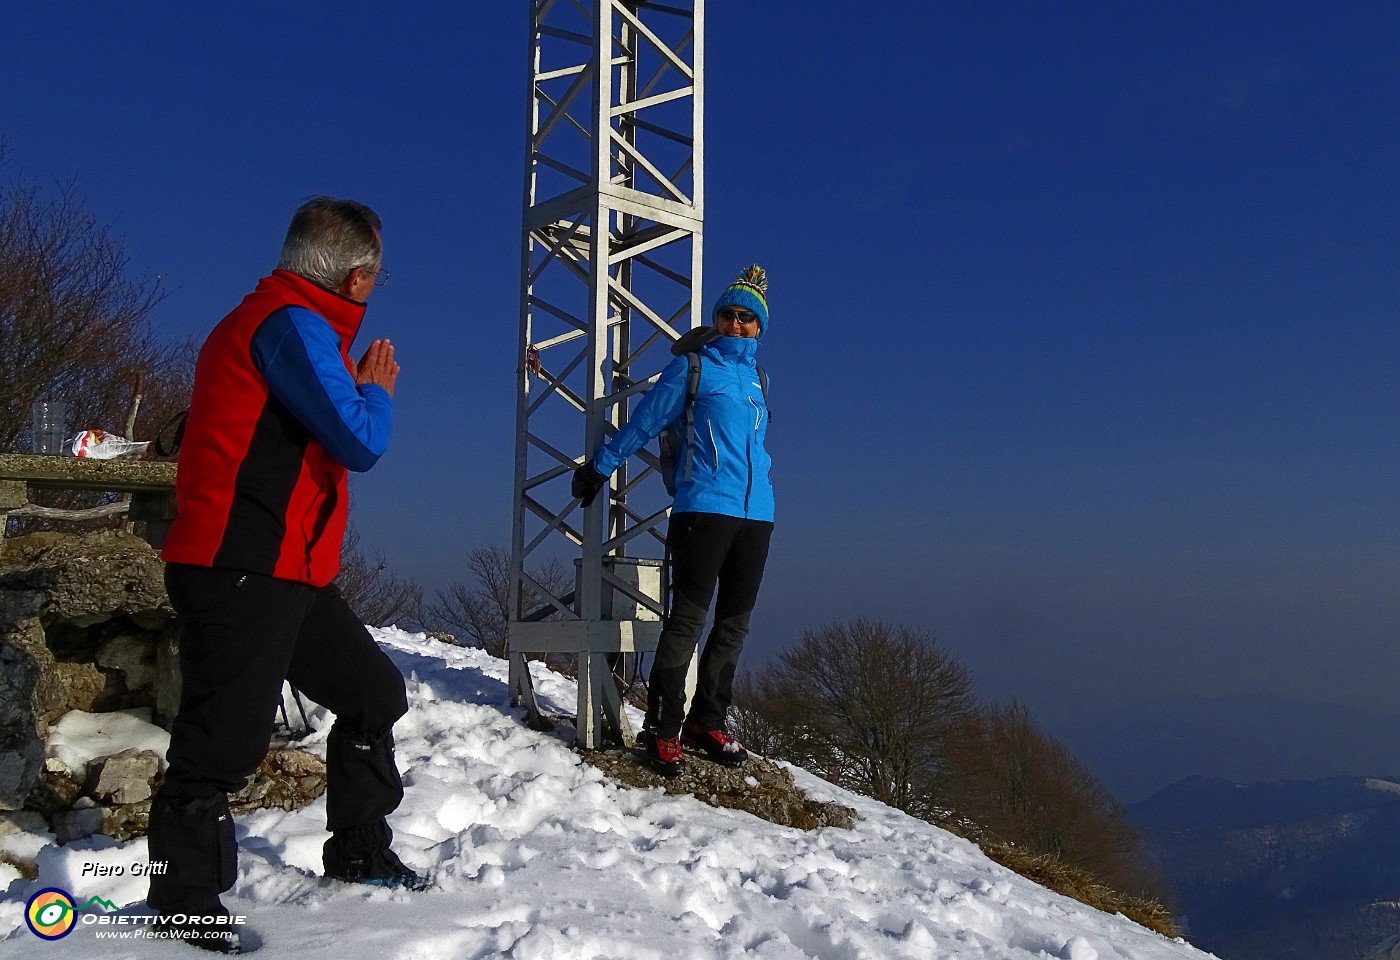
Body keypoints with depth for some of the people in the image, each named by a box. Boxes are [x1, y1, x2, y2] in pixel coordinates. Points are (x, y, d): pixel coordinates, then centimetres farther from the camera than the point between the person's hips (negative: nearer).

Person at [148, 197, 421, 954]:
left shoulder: (296, 323, 18)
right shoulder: (291, 323, -15)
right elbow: (360, 442, -20)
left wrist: (360, 390, 12)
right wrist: (378, 388, -1)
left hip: (288, 570, 11)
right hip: (240, 573, -11)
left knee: (374, 694, 14)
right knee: (224, 736, -3)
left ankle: (359, 853, 26)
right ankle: (185, 897, 13)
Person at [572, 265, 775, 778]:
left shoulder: (757, 377, 19)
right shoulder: (692, 365, 5)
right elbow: (643, 422, 8)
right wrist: (599, 467, 13)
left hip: (756, 513, 6)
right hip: (704, 508, -6)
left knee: (734, 622, 8)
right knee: (687, 619, -8)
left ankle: (708, 721, 18)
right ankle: (663, 728, -1)